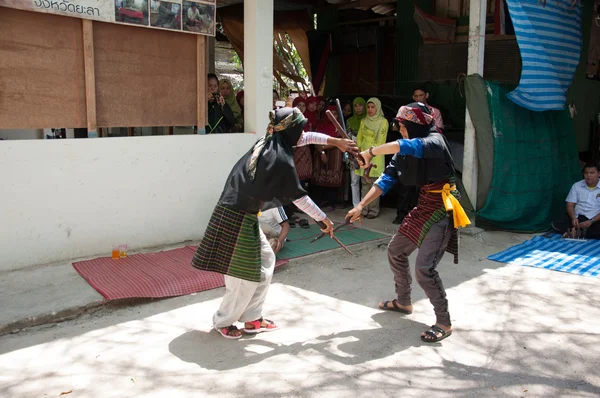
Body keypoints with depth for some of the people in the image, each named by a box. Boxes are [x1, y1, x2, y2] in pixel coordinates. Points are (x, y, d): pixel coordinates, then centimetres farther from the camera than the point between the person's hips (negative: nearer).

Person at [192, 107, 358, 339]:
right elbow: (299, 198, -9)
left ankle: (252, 318, 27)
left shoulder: (266, 142, 7)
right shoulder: (282, 160, -17)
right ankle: (223, 321, 24)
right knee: (247, 275, 4)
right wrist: (324, 219, 3)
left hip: (234, 212, 9)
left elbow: (305, 138, 21)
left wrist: (336, 141, 24)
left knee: (265, 261, 18)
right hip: (239, 218, -9)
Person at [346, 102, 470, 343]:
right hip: (424, 206, 9)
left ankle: (444, 323, 3)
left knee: (424, 268, -14)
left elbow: (401, 146, -39)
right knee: (395, 251, 17)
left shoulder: (434, 142, -20)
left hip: (441, 210, -9)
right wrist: (361, 205, -5)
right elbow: (387, 179, 2)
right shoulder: (407, 150, 5)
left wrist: (370, 152, -26)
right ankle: (403, 302, 37)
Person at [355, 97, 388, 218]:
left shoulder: (383, 121, -4)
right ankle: (365, 209, 13)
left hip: (376, 157, -5)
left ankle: (374, 210, 3)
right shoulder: (363, 121, 12)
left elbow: (380, 141, -6)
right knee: (364, 183, 7)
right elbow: (359, 139, 13)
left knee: (374, 184, -3)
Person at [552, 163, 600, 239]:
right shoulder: (577, 186, 8)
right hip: (578, 217, 3)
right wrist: (573, 218, -15)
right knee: (556, 224, -22)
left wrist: (591, 222, -22)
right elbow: (570, 205, 5)